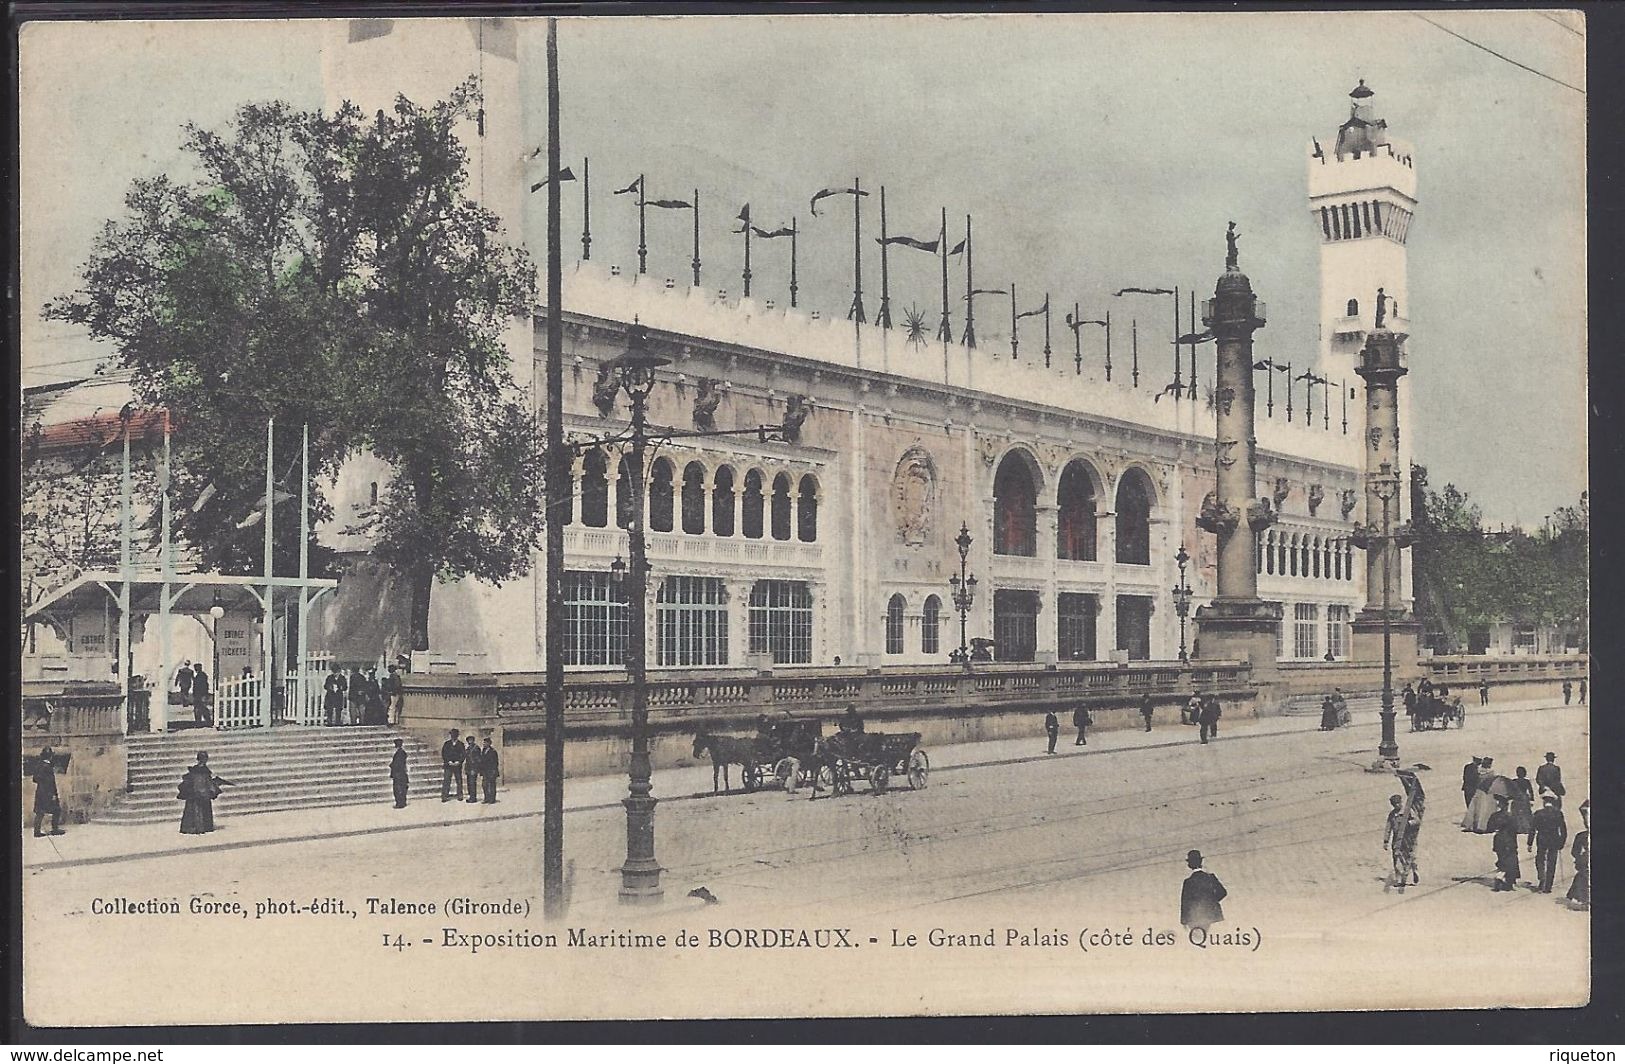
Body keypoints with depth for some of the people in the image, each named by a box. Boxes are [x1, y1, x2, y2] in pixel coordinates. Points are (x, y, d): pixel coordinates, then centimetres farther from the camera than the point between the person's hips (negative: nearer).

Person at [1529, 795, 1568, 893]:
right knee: (1551, 864, 7)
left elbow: (1533, 830, -5)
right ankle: (1547, 887, 8)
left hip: (1542, 841, -1)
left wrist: (1530, 844, 2)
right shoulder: (1559, 813, -2)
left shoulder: (1538, 814, -6)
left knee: (1540, 861, 13)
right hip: (1554, 842, 1)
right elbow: (1564, 831, 1)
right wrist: (1561, 845, 10)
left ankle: (1542, 881, -7)